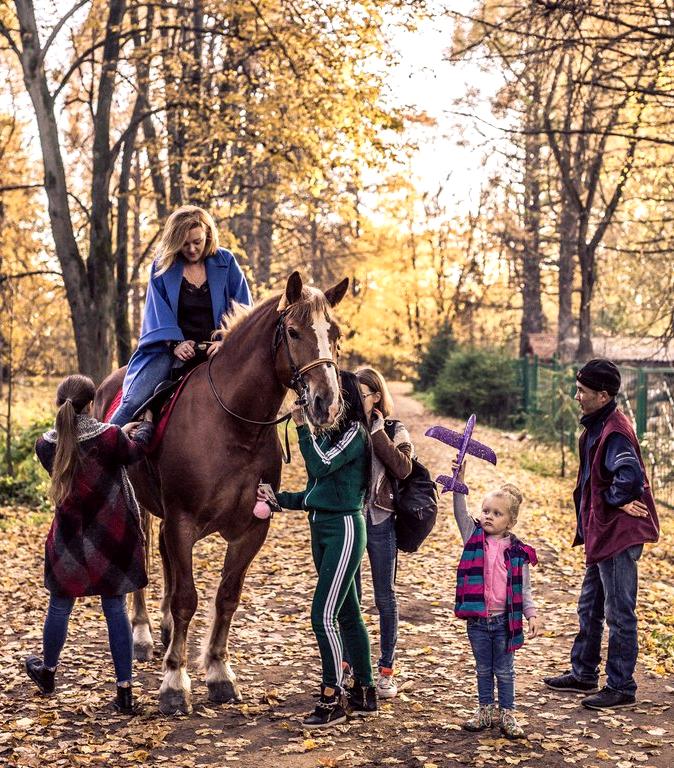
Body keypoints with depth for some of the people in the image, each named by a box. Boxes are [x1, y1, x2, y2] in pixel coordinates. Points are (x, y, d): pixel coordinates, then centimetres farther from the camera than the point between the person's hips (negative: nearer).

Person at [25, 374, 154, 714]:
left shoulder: (46, 445, -8)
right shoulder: (110, 437, -17)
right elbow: (135, 451, 4)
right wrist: (144, 426, 27)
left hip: (69, 542, 2)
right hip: (114, 541, -1)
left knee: (60, 608, 19)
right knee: (115, 610, 8)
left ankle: (48, 672, 42)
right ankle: (124, 689, 11)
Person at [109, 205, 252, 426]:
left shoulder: (226, 262, 5)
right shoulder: (162, 266, 4)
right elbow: (159, 313, 3)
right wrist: (175, 344, -13)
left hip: (216, 350, 1)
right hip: (173, 348, -1)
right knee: (134, 401, -17)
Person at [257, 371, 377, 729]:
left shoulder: (354, 432, -9)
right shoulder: (326, 433, 14)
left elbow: (321, 465, -25)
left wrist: (303, 427, -17)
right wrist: (279, 499, 8)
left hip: (344, 528, -9)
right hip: (320, 528, 9)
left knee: (323, 615, -12)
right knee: (347, 614, 13)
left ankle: (331, 699, -3)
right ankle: (365, 694, 22)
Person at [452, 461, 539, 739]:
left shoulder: (517, 551, -3)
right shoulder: (474, 537, -1)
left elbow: (524, 588, 2)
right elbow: (460, 512, -14)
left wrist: (532, 614, -8)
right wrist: (459, 481, -25)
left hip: (504, 620, -1)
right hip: (477, 619, 1)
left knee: (504, 671, 11)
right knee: (483, 669, 16)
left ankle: (507, 714, 22)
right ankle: (485, 710, 29)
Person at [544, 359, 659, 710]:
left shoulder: (614, 432, -21)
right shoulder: (596, 426, 10)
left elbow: (630, 476, -37)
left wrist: (613, 500, -19)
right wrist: (588, 525, 10)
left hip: (619, 535, -11)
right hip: (601, 533, 11)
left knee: (618, 613, 0)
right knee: (590, 607, 20)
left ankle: (620, 687, 11)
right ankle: (583, 674, 33)